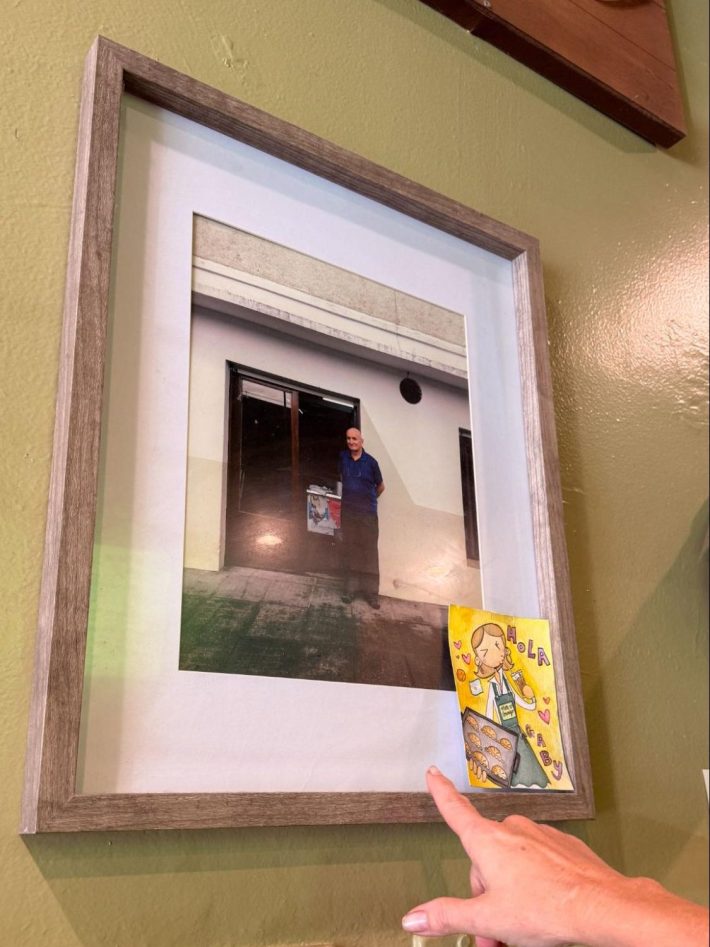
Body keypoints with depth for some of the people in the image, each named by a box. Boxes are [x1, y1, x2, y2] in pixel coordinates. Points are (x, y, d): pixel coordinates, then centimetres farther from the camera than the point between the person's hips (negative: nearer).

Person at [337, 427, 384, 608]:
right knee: (350, 549, 8)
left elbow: (380, 486, 5)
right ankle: (351, 587, 17)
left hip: (367, 513, -3)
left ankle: (371, 591, 3)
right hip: (347, 511, 3)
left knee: (369, 551, -2)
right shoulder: (343, 457, 0)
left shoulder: (370, 462, -9)